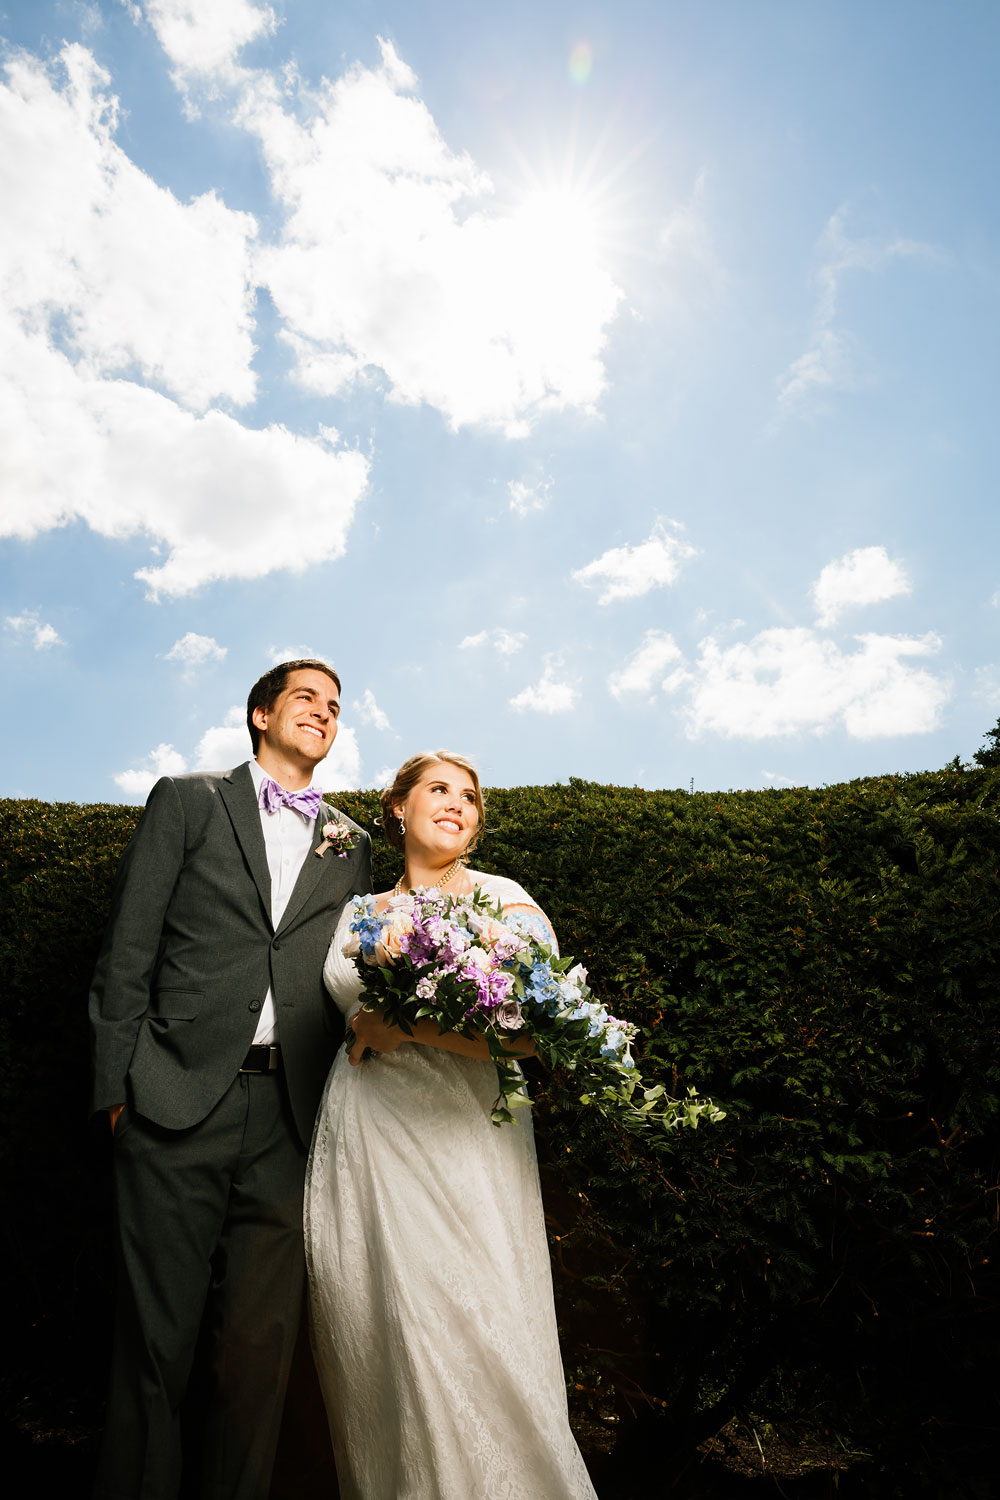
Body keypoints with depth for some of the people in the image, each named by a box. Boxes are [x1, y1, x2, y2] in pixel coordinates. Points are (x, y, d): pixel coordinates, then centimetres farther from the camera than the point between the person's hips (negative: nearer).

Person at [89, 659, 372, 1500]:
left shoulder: (351, 845, 15)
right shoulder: (187, 801, 8)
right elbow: (128, 953, 2)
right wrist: (119, 1086, -4)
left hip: (292, 1117, 3)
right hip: (179, 1105, -2)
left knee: (260, 1343, 8)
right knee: (158, 1335, 4)